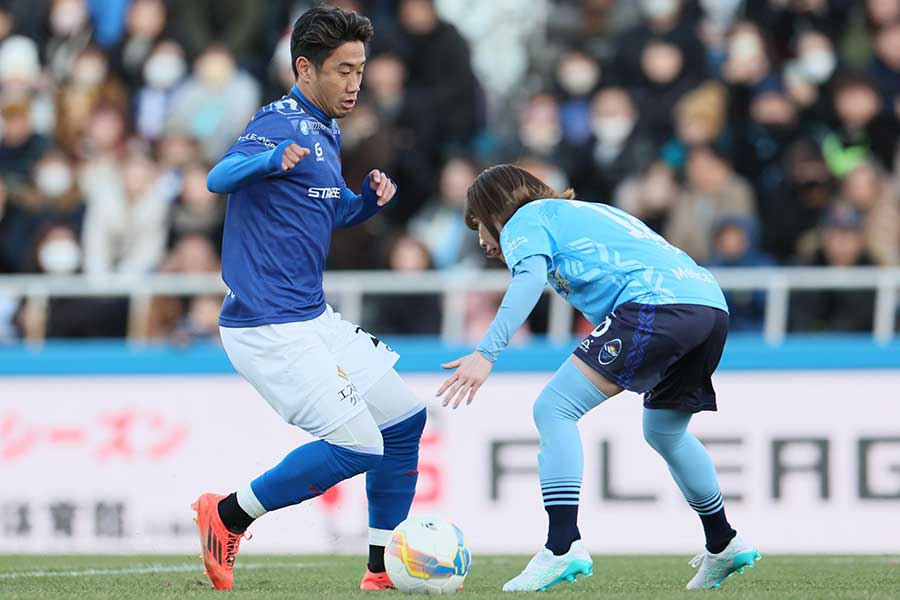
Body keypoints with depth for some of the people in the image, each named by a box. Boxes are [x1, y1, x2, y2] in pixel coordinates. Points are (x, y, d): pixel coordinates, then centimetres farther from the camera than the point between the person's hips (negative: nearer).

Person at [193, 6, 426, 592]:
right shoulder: (283, 124, -14)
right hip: (269, 328, -10)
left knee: (405, 418, 12)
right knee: (357, 446, -14)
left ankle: (383, 567, 19)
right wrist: (271, 160, -53)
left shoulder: (326, 132, 15)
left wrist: (371, 198, 9)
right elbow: (219, 178, -31)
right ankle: (227, 515, 0)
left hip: (312, 318, 10)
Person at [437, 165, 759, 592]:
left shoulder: (524, 220, 12)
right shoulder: (585, 213, 37)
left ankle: (563, 546, -21)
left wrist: (486, 354, -19)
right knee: (663, 432, 31)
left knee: (554, 410, -10)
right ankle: (723, 545, 40)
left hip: (655, 302, -9)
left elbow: (529, 279, -9)